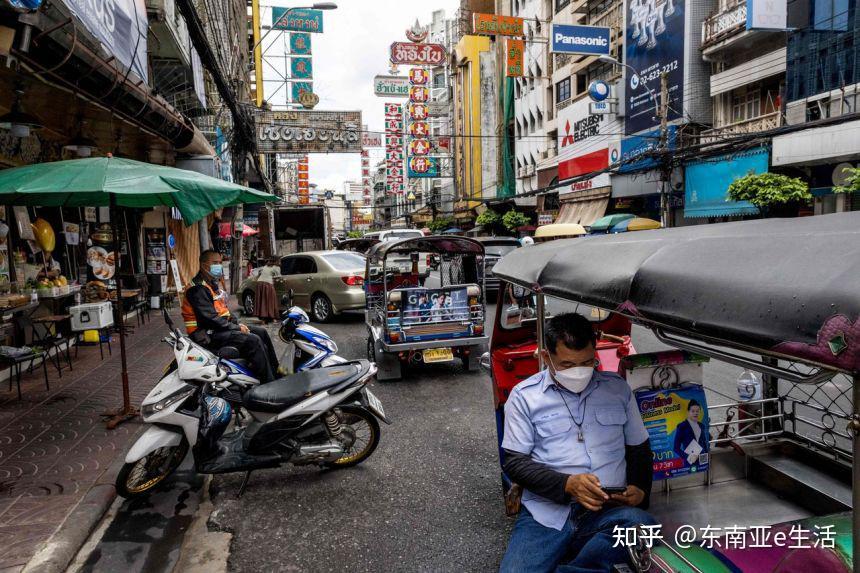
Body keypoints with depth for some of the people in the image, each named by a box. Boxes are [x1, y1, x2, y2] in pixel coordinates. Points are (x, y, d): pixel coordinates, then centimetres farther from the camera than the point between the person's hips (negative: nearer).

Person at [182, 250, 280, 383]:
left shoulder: (213, 285, 17)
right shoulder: (198, 288, -16)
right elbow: (210, 318, -23)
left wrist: (237, 324, 5)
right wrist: (236, 328, -17)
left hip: (221, 327, 11)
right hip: (209, 336, -10)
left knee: (261, 332, 6)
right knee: (253, 341, -24)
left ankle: (276, 372, 10)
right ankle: (270, 385, -20)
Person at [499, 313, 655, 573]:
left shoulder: (618, 388, 13)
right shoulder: (524, 396, 4)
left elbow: (639, 449, 20)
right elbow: (514, 461, 1)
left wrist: (640, 490, -1)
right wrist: (567, 484, -13)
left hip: (608, 511, 3)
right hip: (545, 512, -3)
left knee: (640, 524, -32)